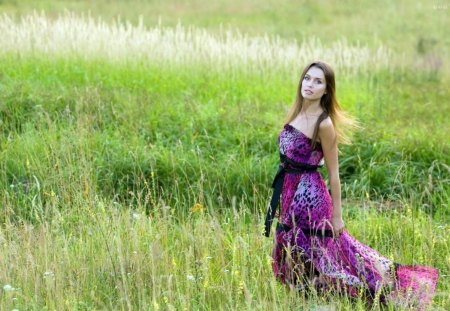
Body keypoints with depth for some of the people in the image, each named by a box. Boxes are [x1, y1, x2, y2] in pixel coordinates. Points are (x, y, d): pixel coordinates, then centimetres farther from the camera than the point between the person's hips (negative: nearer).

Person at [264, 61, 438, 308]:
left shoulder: (324, 124, -18)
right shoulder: (298, 112, 4)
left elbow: (333, 173, -14)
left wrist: (337, 215, -11)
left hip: (309, 195, -8)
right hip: (290, 192, 8)